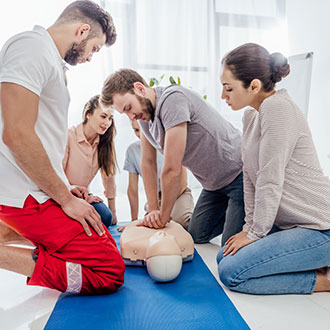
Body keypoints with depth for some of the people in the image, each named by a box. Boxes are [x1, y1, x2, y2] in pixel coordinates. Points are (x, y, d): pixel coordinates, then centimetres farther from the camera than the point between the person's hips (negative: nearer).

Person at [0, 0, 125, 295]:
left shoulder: (51, 59, 21)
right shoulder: (32, 46, -10)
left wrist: (65, 189, 16)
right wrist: (65, 198, -14)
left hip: (41, 191, 11)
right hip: (29, 196, -11)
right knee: (110, 272, -12)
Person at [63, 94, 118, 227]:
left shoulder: (105, 143, -1)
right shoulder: (68, 136, -17)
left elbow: (109, 175, 2)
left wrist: (113, 212, 5)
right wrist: (81, 196, -16)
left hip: (83, 195, 4)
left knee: (106, 217, -22)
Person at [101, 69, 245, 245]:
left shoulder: (172, 100, -28)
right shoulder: (144, 113, 0)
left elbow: (172, 170, -28)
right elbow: (147, 162, 5)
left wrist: (163, 216, -16)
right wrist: (153, 210, 1)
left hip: (239, 175, -8)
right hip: (214, 183, 8)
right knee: (197, 236, 10)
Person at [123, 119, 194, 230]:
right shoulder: (132, 150, -2)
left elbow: (181, 183, -12)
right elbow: (132, 189, 2)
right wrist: (134, 220, 2)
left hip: (178, 193, -4)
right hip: (156, 197, 5)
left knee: (182, 220, -34)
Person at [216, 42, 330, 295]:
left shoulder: (278, 108, -21)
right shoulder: (251, 115, 8)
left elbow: (270, 181, -21)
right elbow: (251, 176, 8)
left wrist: (255, 233, -12)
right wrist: (250, 226, 5)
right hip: (291, 222, 10)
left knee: (231, 273, -15)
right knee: (225, 257, 8)